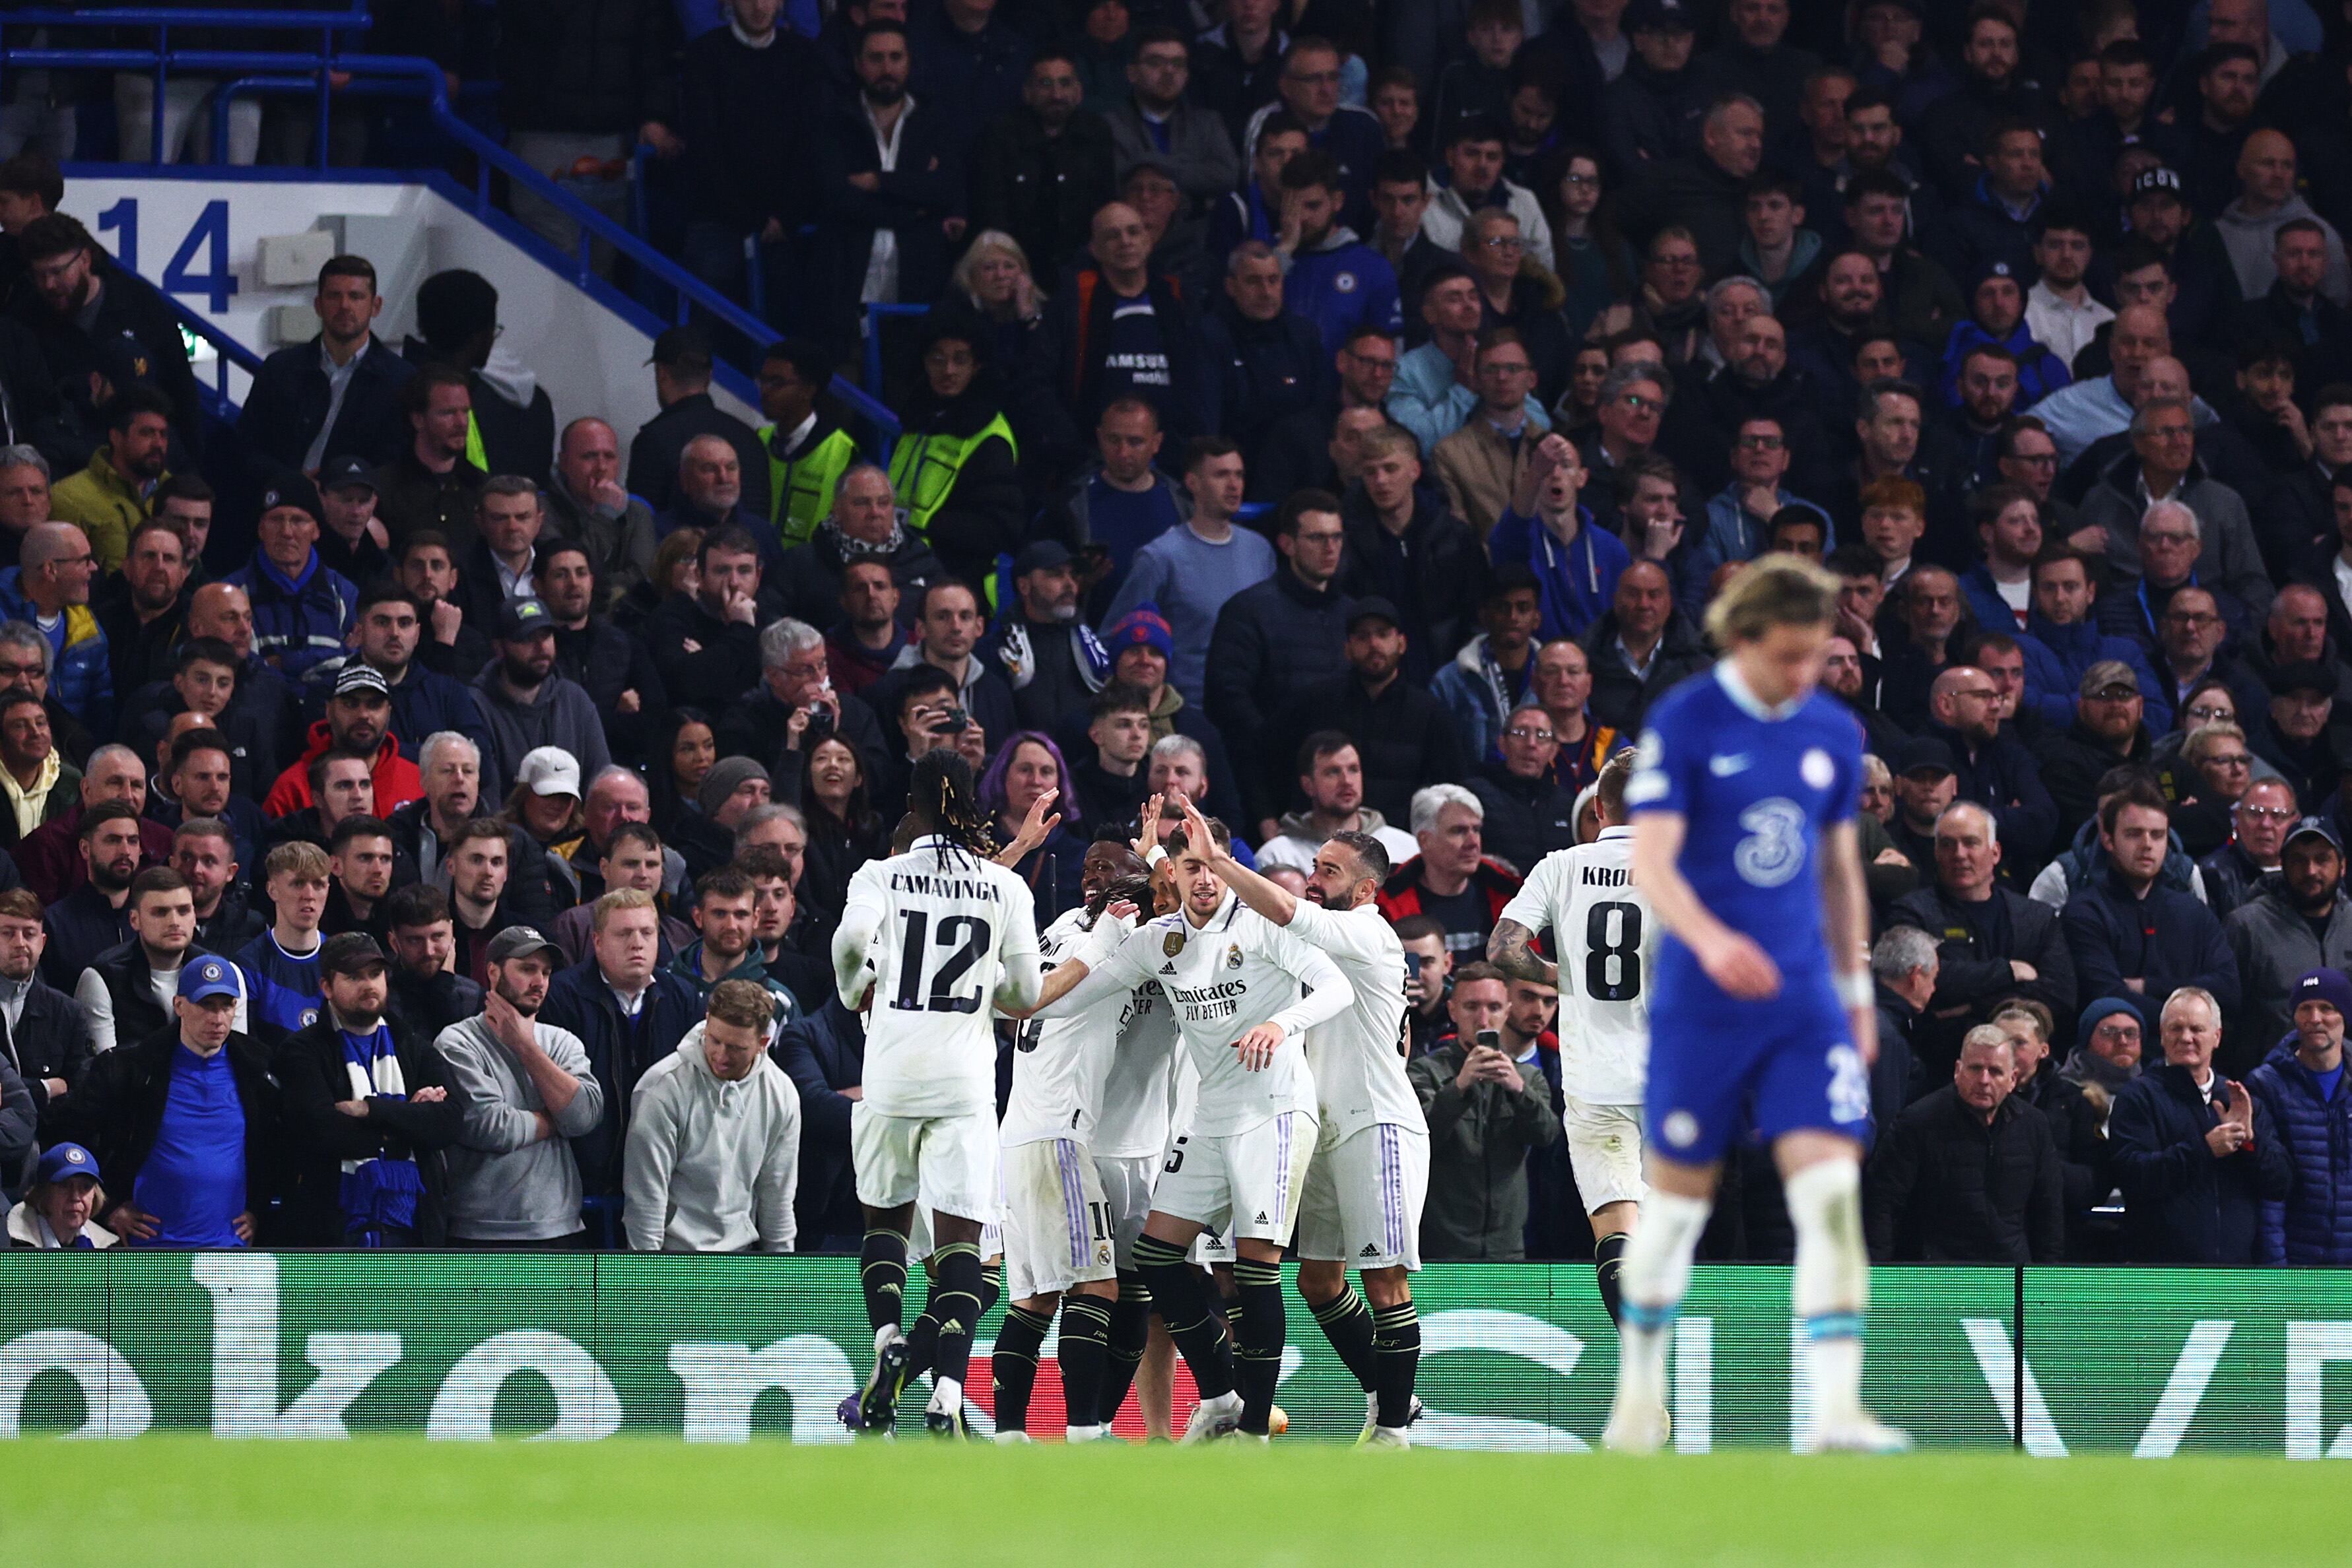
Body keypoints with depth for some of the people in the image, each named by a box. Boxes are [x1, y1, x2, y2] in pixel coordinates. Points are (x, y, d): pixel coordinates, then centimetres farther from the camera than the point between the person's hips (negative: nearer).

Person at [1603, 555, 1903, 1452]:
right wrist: (1711, 939, -33)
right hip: (1700, 1003, -3)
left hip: (1805, 1005, 3)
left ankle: (1836, 1410, -16)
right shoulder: (1683, 725, -8)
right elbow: (1651, 862, -15)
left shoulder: (1834, 734, 7)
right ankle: (1641, 1392, 28)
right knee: (1679, 1197, 6)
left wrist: (1856, 989, 20)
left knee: (1832, 1192, -12)